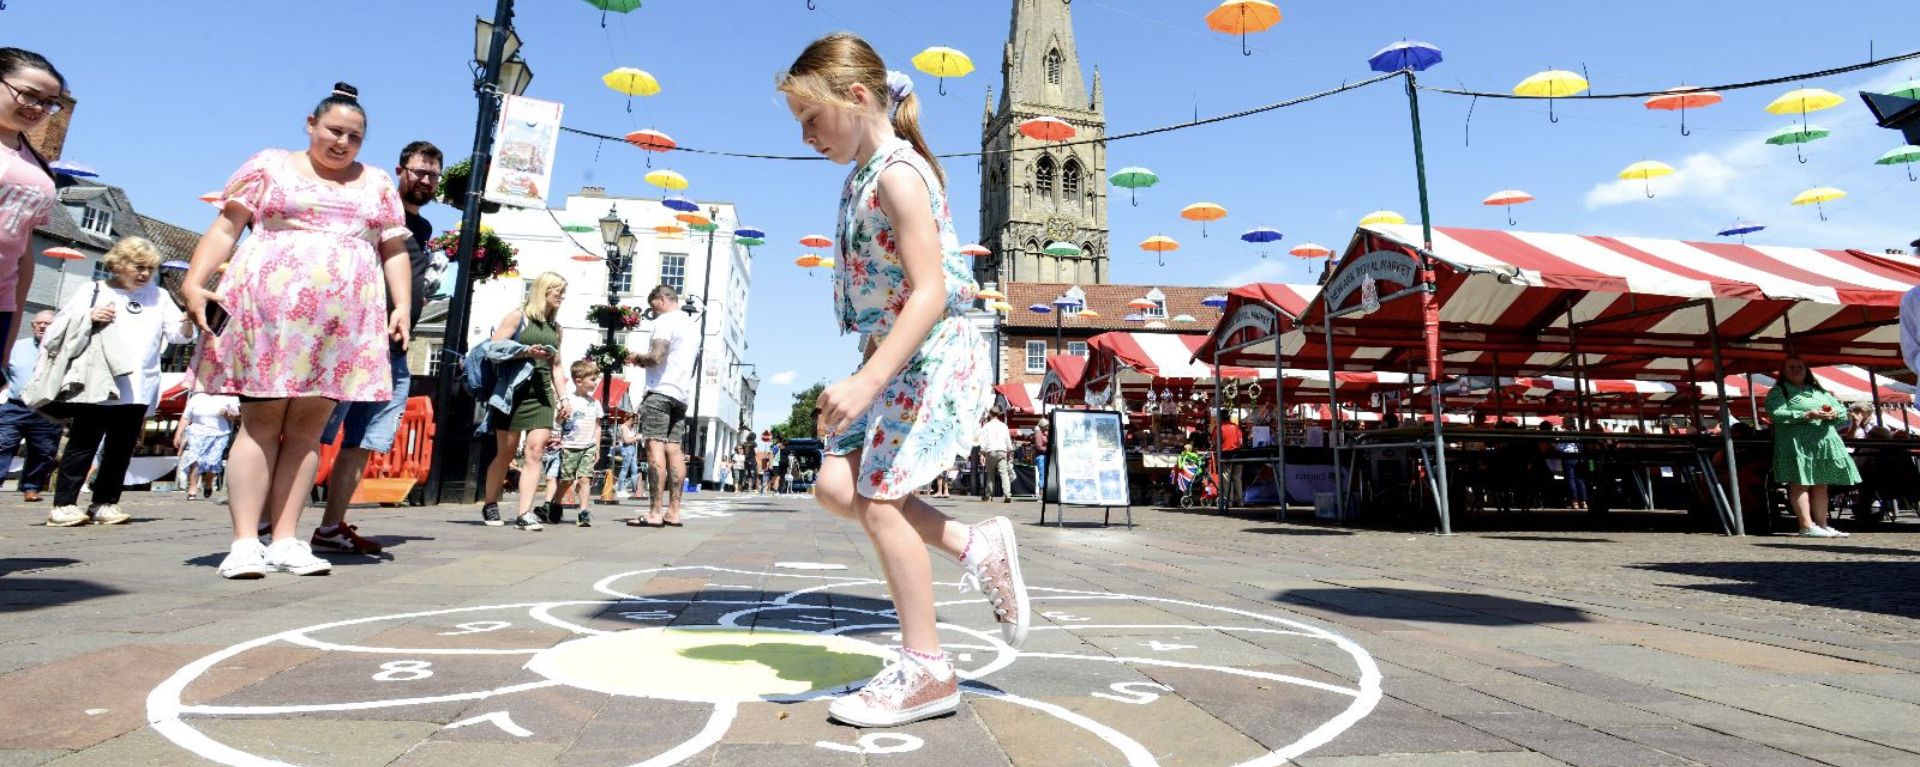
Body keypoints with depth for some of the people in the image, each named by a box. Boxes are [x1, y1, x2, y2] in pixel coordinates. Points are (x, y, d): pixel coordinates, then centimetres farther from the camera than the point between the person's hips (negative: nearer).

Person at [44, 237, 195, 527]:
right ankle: (63, 505, 5)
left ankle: (104, 504, 14)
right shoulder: (93, 292, 6)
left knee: (121, 448, 7)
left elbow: (179, 334, 6)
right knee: (83, 445, 0)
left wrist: (187, 321, -15)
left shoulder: (159, 296, 14)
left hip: (138, 390, 3)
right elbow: (58, 329, 5)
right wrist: (89, 319, -11)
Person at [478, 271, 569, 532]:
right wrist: (527, 351, -17)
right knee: (506, 453, 4)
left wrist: (563, 398, 13)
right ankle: (489, 505, 24)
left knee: (536, 451, -8)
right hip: (513, 391, -4)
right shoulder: (518, 316, 1)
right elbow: (495, 347, -6)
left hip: (541, 394, 4)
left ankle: (524, 513, -10)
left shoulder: (555, 326, 16)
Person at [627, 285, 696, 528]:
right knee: (674, 451, 4)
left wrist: (639, 357, 3)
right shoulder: (692, 327, 23)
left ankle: (654, 514, -15)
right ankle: (673, 513, 2)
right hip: (682, 395, 8)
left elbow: (656, 357, -17)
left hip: (661, 391, -8)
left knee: (656, 448, -11)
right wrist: (647, 361, 19)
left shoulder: (665, 321, -5)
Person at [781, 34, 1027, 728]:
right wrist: (865, 377, 19)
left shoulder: (896, 172, -15)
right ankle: (977, 547, 15)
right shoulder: (863, 177, 14)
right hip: (893, 357, 9)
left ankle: (925, 669, 9)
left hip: (932, 355, -9)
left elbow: (930, 292, -24)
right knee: (837, 487, 5)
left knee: (879, 500, -6)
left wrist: (867, 381, -30)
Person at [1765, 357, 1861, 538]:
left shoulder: (1819, 391, 23)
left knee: (1821, 484, 7)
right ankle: (1807, 526, -10)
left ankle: (1822, 524, 11)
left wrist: (1834, 413, -5)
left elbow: (1842, 410, 18)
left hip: (1824, 442, 6)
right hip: (1797, 442, -6)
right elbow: (1777, 414, -11)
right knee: (1800, 483, -9)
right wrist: (1807, 415, -20)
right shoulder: (1778, 392, 3)